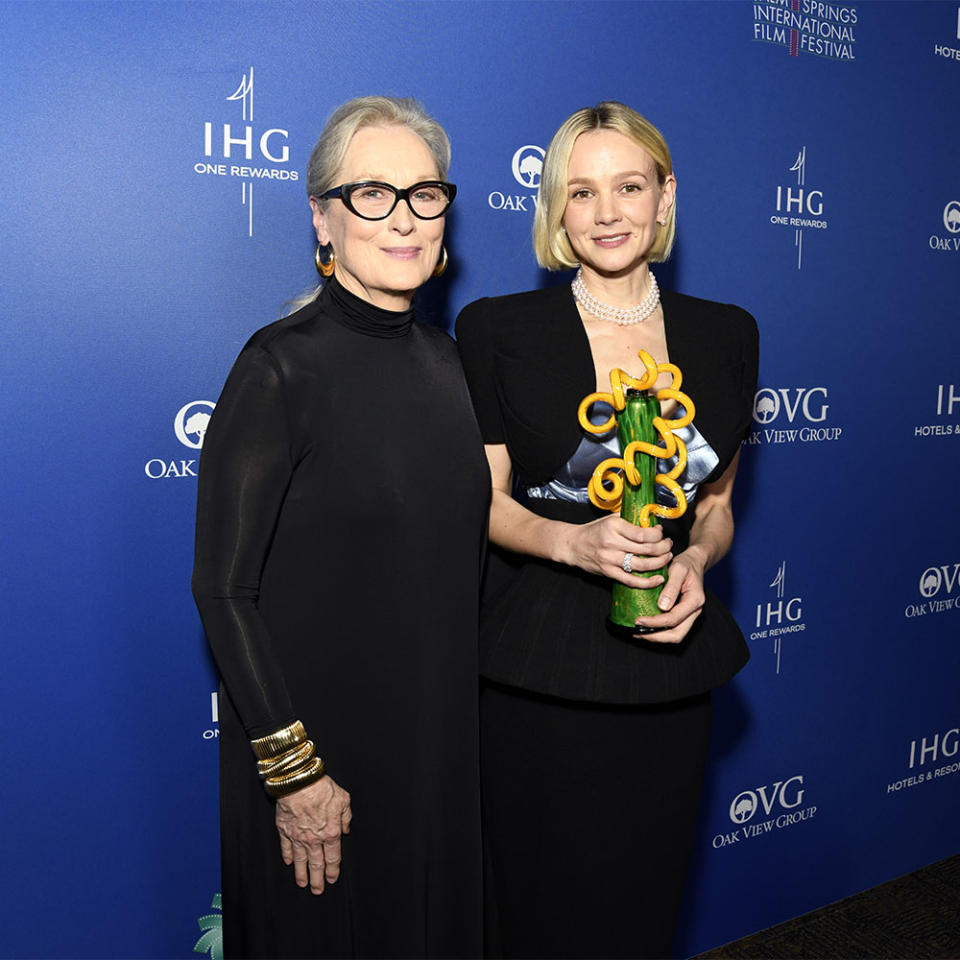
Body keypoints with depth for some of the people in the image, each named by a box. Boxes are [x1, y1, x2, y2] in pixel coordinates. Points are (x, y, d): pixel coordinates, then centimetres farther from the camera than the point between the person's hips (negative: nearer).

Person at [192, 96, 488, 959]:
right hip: (322, 733, -6)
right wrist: (292, 768, -17)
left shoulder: (442, 358, 4)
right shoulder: (283, 365, -17)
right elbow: (223, 586, -17)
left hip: (440, 731, 6)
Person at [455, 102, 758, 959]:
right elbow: (486, 501, -2)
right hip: (538, 662, -2)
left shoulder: (726, 334, 6)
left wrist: (694, 563, -9)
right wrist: (575, 541, -21)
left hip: (668, 661, 3)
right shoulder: (500, 329, -2)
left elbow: (717, 503, 12)